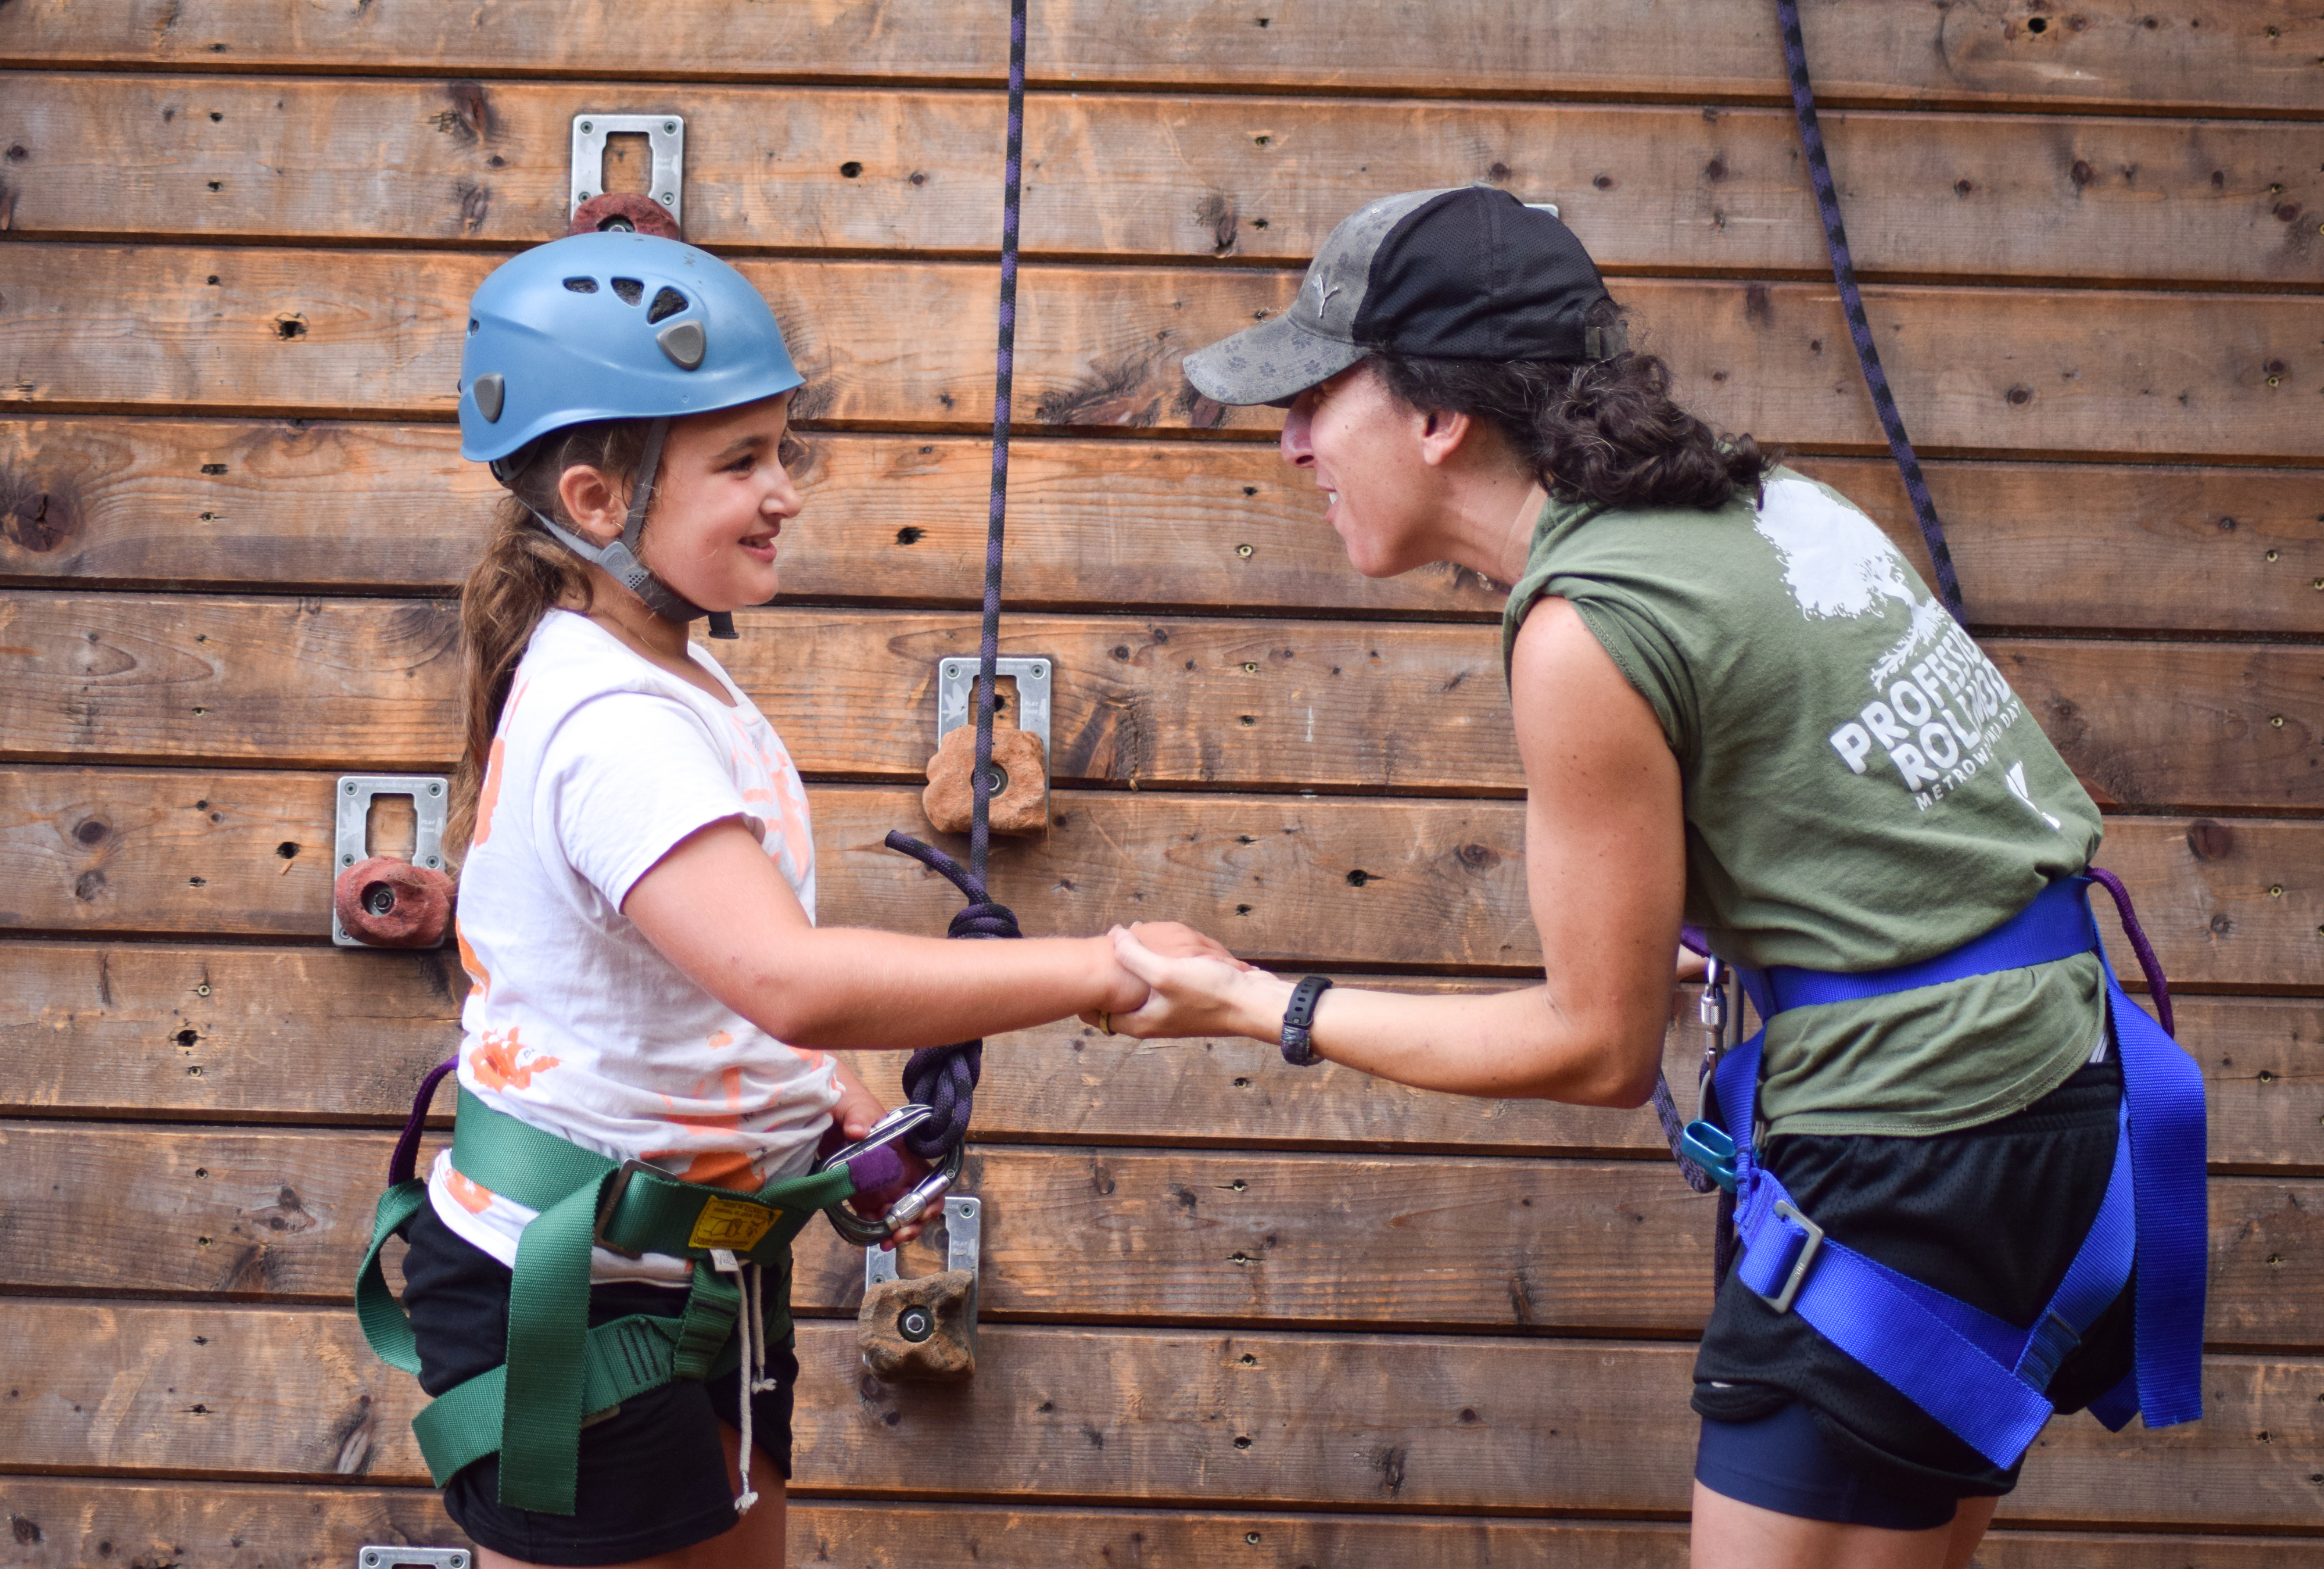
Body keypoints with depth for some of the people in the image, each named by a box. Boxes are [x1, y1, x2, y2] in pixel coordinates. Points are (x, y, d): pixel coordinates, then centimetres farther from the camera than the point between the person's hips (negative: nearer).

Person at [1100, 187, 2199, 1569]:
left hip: (1918, 1165, -9)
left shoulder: (1588, 626, -19)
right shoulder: (1750, 502, 6)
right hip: (2046, 1075, 9)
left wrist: (1264, 1010, -5)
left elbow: (1602, 1051, -11)